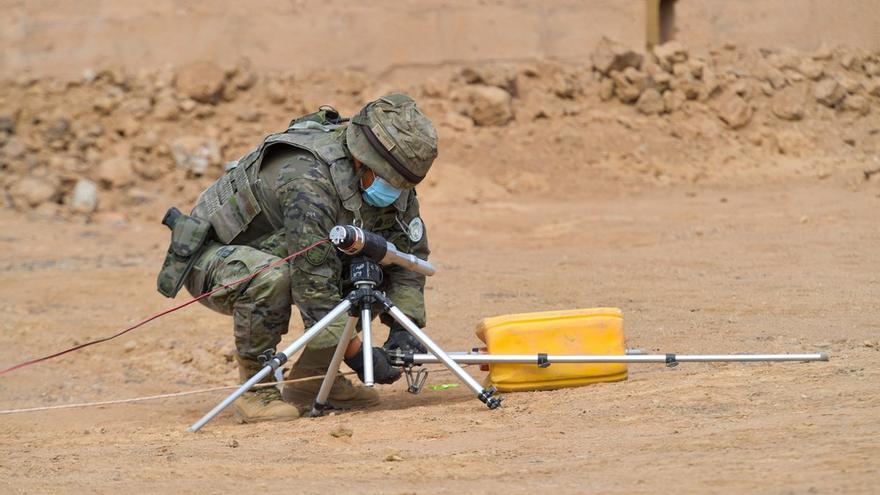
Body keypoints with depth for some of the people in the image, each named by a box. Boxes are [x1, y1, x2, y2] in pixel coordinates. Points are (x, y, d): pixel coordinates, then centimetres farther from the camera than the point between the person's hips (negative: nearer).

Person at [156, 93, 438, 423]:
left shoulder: (388, 180, -10)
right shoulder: (308, 179, -36)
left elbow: (410, 252, -1)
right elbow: (313, 280, -37)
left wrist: (404, 325, -15)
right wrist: (356, 353, -33)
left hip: (272, 248, 8)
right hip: (210, 257, -8)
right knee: (271, 278, -39)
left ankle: (312, 378, 1)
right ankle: (255, 389, -20)